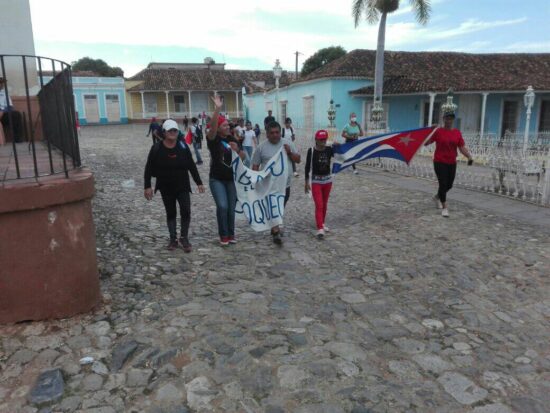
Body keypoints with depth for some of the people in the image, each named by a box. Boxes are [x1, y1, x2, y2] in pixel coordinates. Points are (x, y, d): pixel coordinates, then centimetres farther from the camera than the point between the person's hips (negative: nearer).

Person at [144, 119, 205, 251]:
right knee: (171, 213, 10)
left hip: (182, 186, 0)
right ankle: (173, 239, 22)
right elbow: (149, 168, -3)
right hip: (165, 188, 0)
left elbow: (191, 166, 2)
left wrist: (199, 182, 1)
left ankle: (184, 238, 8)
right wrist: (147, 186, -8)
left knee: (186, 211, -9)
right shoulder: (157, 147, -8)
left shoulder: (183, 146, -4)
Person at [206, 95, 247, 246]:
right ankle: (223, 235, 2)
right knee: (222, 206, -15)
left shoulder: (232, 139, 7)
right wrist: (217, 108, -39)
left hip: (231, 178, 4)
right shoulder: (213, 138, -7)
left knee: (231, 208, 7)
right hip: (217, 179, -4)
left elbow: (243, 157, 8)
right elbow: (212, 127, -29)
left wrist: (237, 150, -13)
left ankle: (231, 234, 23)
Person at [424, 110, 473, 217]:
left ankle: (437, 197, 42)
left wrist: (469, 156, -13)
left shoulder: (457, 133, 4)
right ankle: (444, 207, 8)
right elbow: (426, 143, -11)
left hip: (452, 163, 5)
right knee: (443, 184, -6)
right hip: (440, 162, -5)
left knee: (449, 185, 14)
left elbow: (462, 147, 2)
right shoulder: (438, 131, -7)